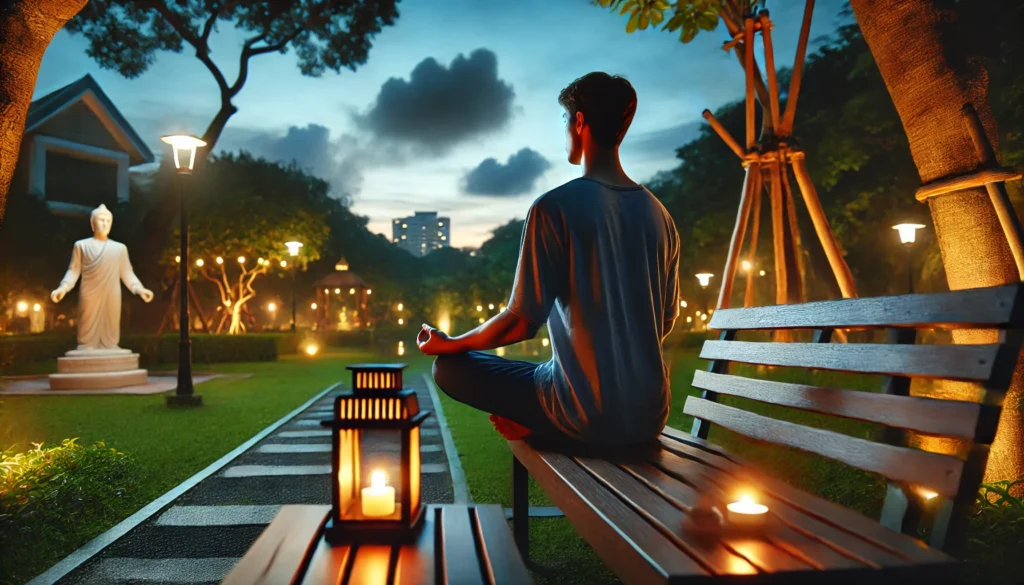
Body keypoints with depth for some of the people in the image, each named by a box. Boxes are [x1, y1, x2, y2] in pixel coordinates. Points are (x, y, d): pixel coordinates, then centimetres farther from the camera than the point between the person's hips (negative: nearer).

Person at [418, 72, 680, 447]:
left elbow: (521, 322, -13)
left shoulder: (555, 208, -14)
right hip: (650, 416, 7)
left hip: (586, 416, -6)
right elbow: (665, 322, 13)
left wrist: (449, 343, 5)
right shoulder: (658, 215, 4)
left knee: (450, 367, 9)